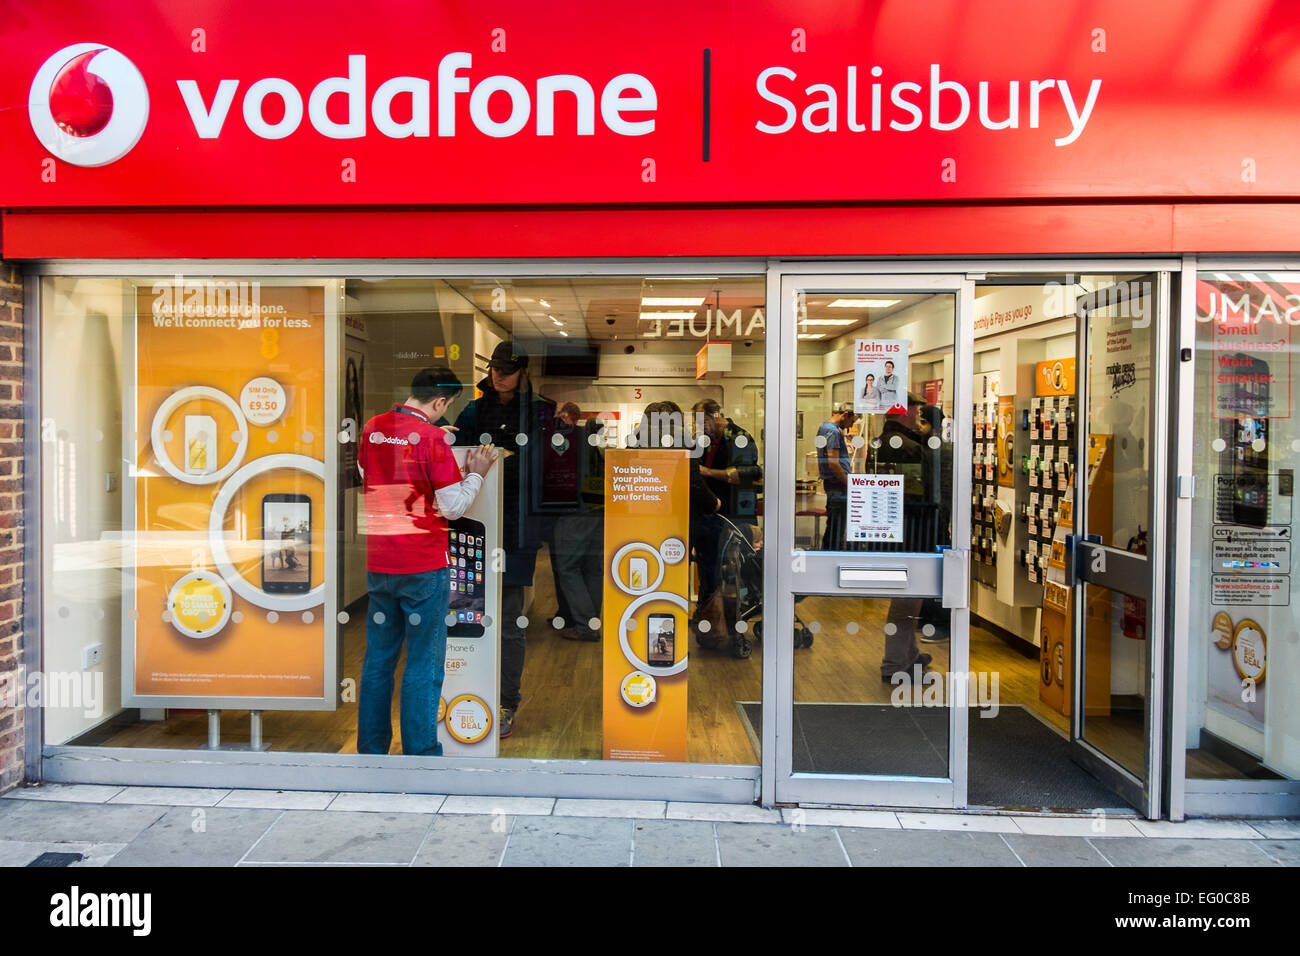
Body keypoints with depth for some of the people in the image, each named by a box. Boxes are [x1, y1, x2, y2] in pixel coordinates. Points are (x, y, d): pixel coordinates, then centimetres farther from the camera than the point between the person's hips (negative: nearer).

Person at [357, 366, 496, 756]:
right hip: (424, 566, -6)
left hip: (377, 562, 6)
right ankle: (420, 752, 9)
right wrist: (475, 473, 3)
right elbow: (453, 507, -14)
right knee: (423, 665, 4)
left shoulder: (372, 428, 4)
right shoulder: (432, 438, -14)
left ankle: (370, 748, 25)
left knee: (378, 659, 16)